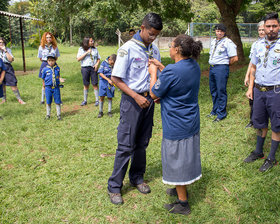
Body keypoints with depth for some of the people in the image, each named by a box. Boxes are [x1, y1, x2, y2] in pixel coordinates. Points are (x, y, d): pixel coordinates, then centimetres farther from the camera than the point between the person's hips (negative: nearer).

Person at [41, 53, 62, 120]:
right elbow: (43, 78, 7)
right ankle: (48, 115, 22)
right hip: (48, 88, -1)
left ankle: (59, 115, 15)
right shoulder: (45, 69, -4)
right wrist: (44, 84, 10)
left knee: (57, 102, 4)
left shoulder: (57, 68, 1)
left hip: (56, 87, 1)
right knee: (48, 102, 9)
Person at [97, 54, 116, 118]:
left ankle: (109, 111, 19)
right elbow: (100, 73, -11)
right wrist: (108, 79, -18)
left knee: (110, 97, 6)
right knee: (102, 97, 0)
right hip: (103, 81, -1)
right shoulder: (104, 63, -7)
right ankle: (100, 112, 13)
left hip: (111, 82, 1)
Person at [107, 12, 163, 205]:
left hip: (148, 100, 6)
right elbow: (116, 79, -12)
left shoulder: (154, 50, 7)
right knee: (126, 145, -3)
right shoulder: (128, 48, -11)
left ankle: (137, 178, 31)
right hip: (132, 100, -6)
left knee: (142, 143, 14)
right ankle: (114, 187, 10)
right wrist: (136, 97, -18)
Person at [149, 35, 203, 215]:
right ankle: (181, 189, 43)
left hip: (176, 126, -8)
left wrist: (153, 73, 1)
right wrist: (161, 67, 14)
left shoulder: (171, 71, -25)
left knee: (177, 161, 6)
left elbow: (154, 93, -13)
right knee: (186, 157, 23)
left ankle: (183, 204, 19)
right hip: (192, 123, 9)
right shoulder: (194, 66, 1)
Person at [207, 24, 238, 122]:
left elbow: (235, 58, -13)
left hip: (221, 68, -8)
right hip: (212, 68, 8)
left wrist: (224, 64, -1)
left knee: (221, 91, -3)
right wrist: (211, 64, 15)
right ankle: (215, 111, 29)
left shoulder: (228, 42, -10)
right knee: (213, 91, 15)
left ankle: (221, 114, 6)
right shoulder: (213, 41, 14)